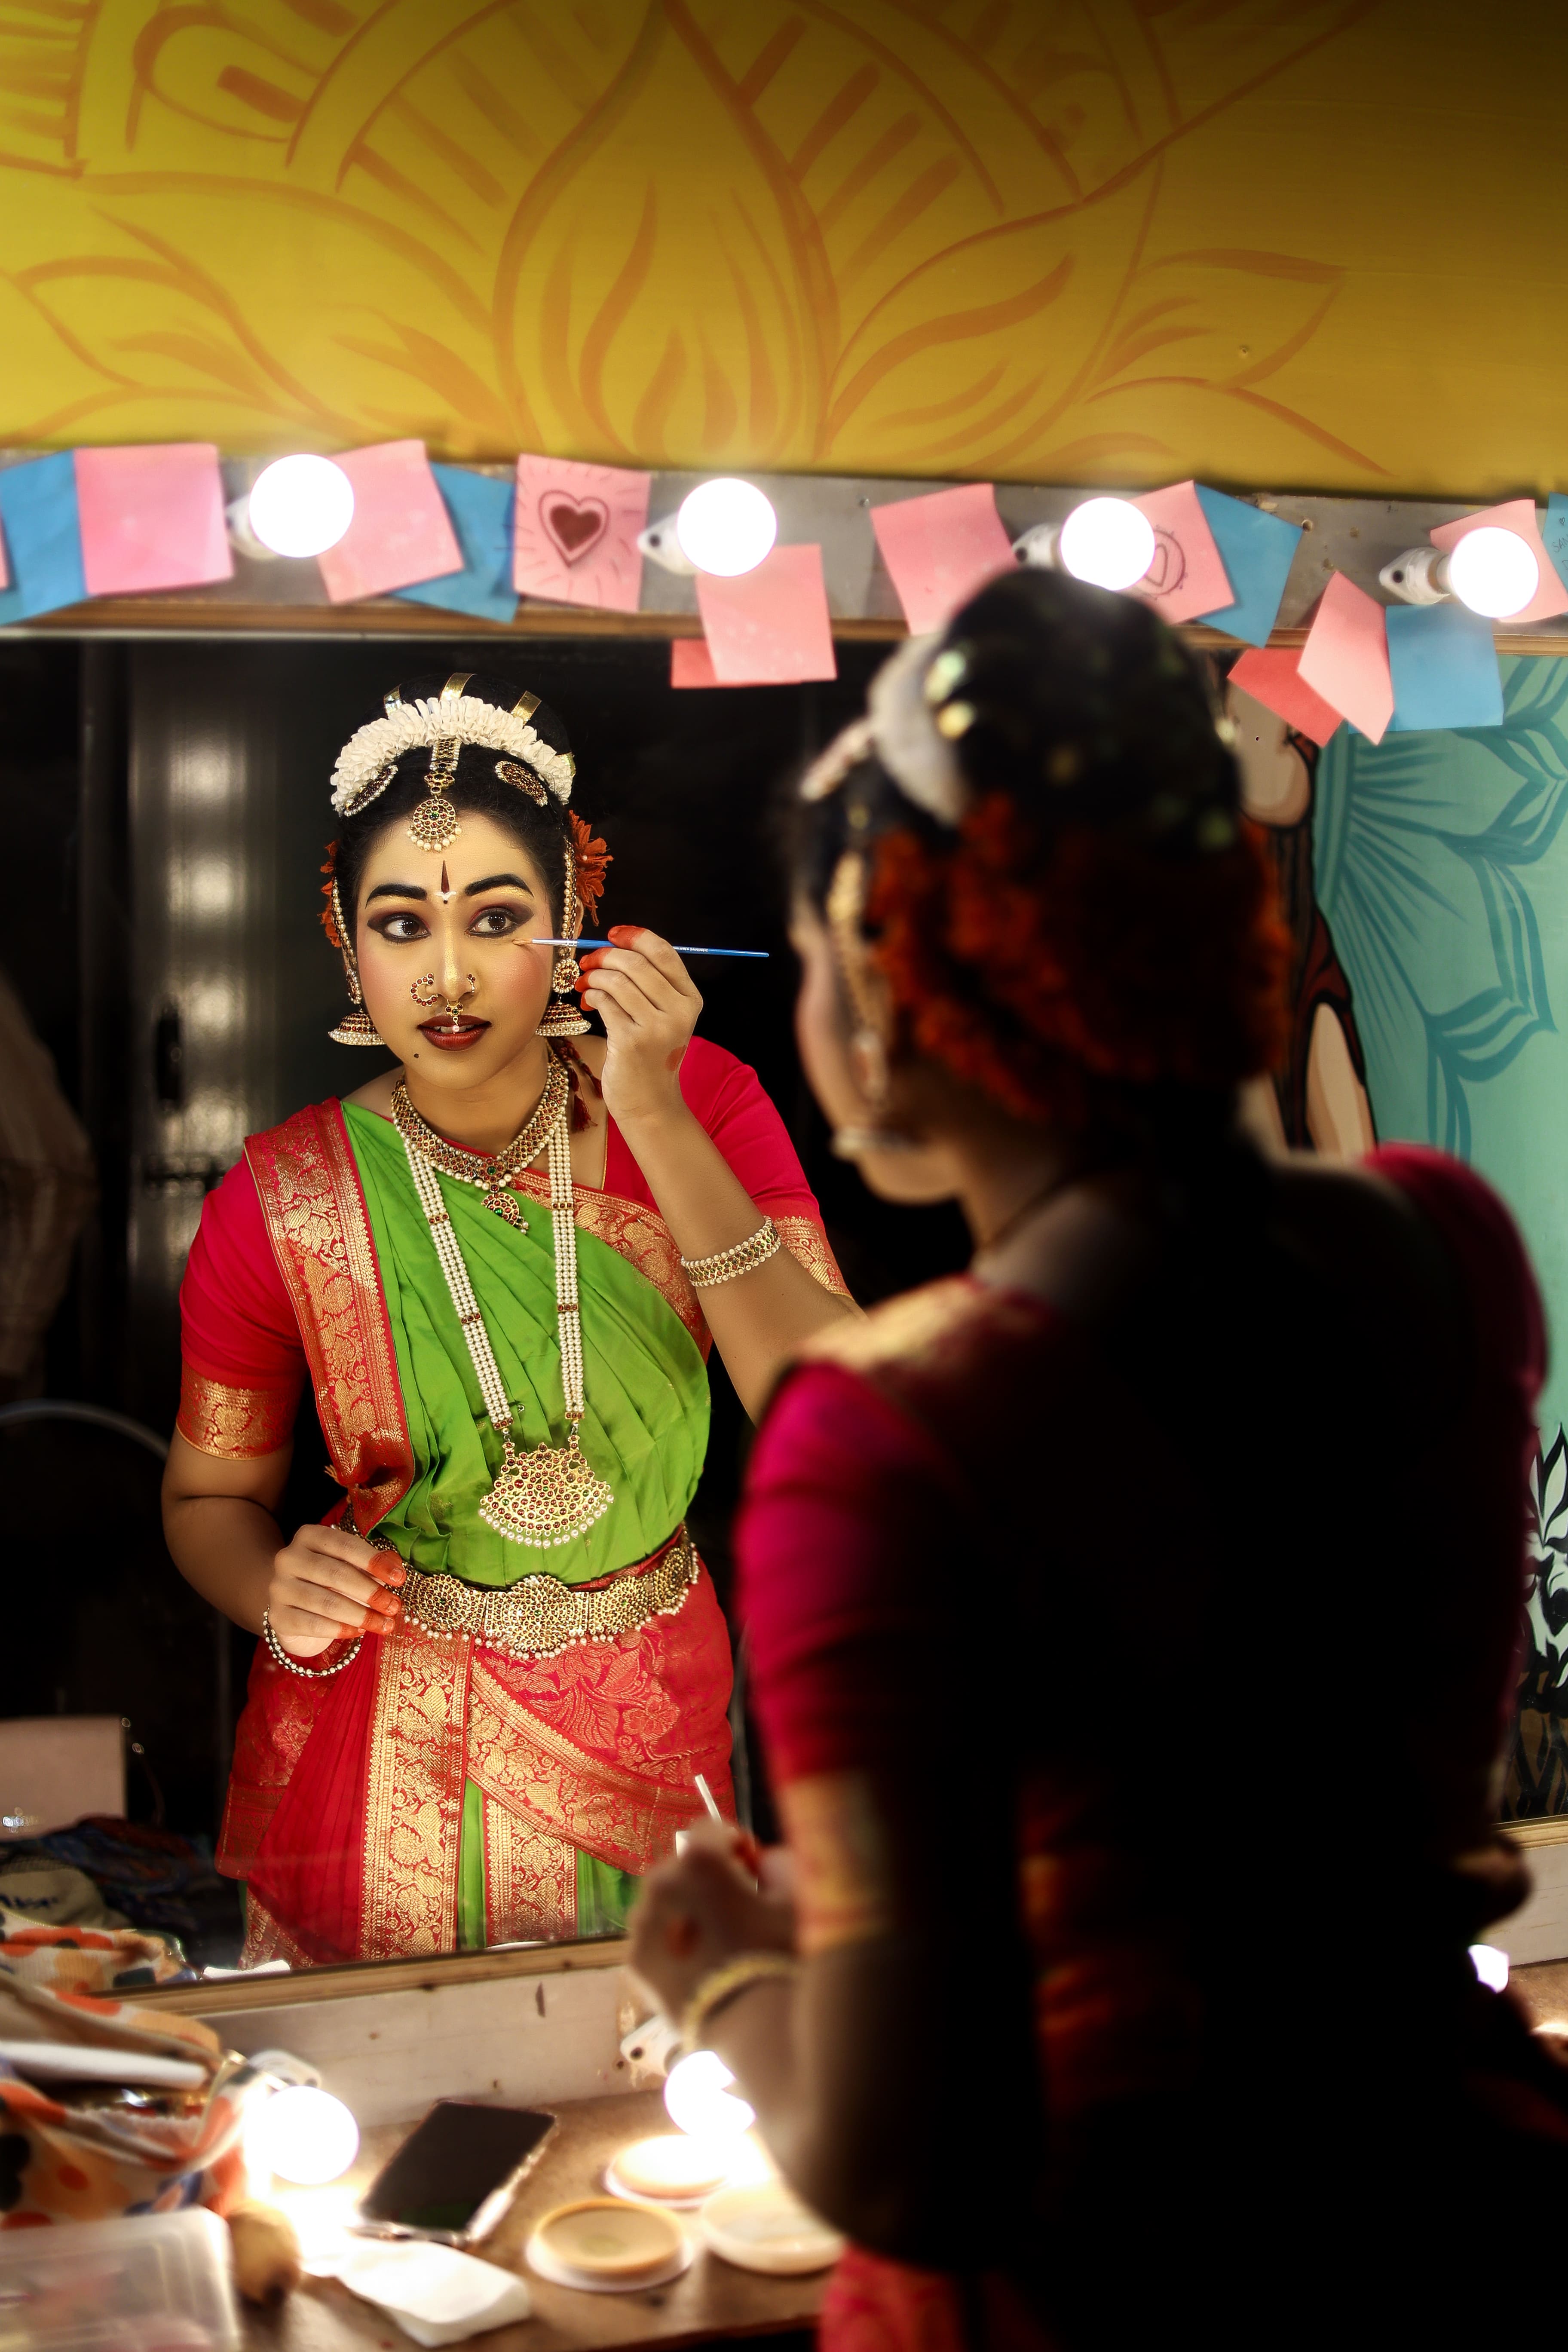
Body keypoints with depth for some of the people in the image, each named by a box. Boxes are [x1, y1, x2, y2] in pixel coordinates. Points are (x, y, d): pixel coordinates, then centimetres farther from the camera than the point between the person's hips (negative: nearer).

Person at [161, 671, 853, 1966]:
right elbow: (210, 1495, 2)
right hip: (385, 1776, -1)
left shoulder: (701, 1105, -11)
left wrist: (654, 1120, -28)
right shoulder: (281, 1202, -13)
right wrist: (281, 1596, -22)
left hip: (656, 1748, 2)